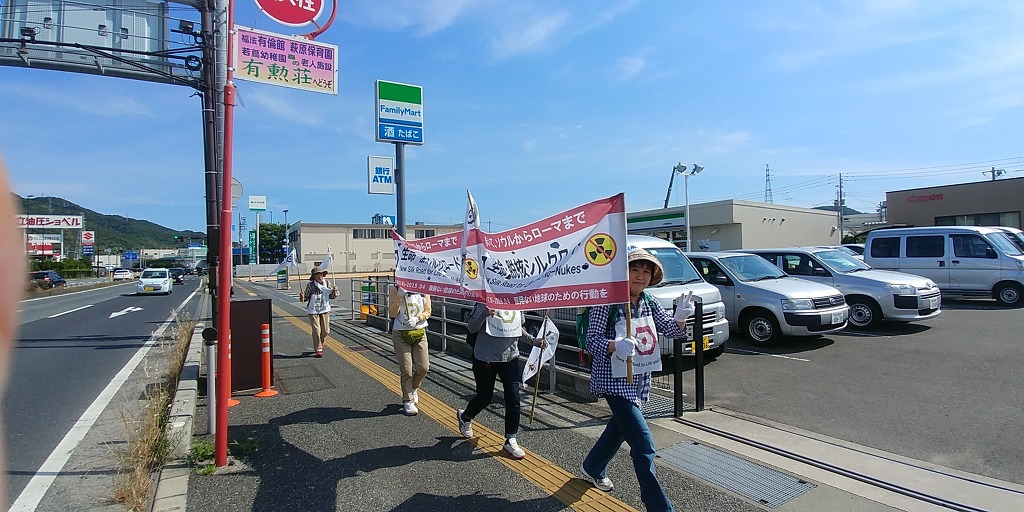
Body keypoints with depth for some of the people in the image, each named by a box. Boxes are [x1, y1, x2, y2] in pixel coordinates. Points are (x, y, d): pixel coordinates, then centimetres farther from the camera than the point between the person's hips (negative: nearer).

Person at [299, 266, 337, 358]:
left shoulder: (327, 283, 0)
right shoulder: (310, 285, -10)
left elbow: (332, 296, 8)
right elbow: (305, 298, -2)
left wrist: (335, 291, -11)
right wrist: (302, 297, -23)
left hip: (325, 310, 3)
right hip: (313, 311, -3)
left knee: (326, 331, 8)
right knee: (316, 331, -6)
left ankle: (321, 343, 39)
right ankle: (318, 350, 4)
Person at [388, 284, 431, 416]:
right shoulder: (395, 289, -5)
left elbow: (428, 311, 2)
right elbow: (391, 314, -6)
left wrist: (417, 318, -17)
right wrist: (398, 300, -23)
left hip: (419, 332, 2)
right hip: (401, 334, -2)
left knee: (423, 367, 2)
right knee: (406, 370, 1)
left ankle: (413, 388, 33)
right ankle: (408, 401, 18)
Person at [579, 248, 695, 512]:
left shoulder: (649, 303, 4)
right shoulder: (607, 302, -17)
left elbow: (671, 330, -3)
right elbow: (592, 340, -20)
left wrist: (680, 318, -25)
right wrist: (615, 345, -39)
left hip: (639, 379, 8)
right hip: (614, 379, -8)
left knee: (620, 427, 26)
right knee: (643, 443, -12)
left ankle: (592, 468, 51)